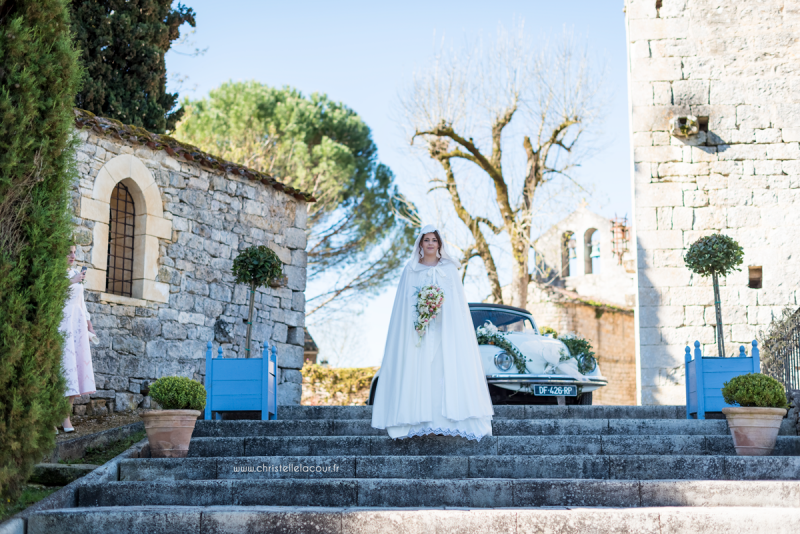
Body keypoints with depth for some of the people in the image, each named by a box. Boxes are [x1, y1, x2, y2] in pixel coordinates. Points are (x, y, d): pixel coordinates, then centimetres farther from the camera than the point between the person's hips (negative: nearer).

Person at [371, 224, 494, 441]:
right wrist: (421, 310, -11)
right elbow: (404, 303, 6)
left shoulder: (449, 269, 10)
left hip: (445, 330, 0)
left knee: (445, 371, -6)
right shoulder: (410, 270, 8)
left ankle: (444, 420, -6)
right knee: (419, 371, -6)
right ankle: (423, 421, -6)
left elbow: (458, 302, 7)